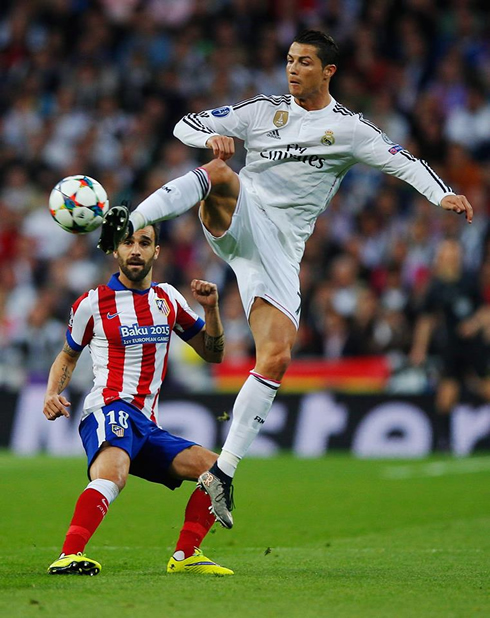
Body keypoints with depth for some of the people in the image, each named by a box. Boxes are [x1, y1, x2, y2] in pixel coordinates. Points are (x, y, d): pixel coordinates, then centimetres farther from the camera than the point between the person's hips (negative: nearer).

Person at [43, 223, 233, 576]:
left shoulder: (168, 299, 18)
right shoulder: (93, 304, 7)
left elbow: (213, 354, 21)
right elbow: (68, 356, 22)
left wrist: (211, 309, 4)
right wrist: (52, 394, 3)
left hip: (149, 427, 6)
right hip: (109, 410, -6)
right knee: (113, 472, -38)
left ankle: (185, 556, -1)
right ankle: (69, 556, -51)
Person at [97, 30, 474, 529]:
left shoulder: (350, 128, 9)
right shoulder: (263, 110, 10)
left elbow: (403, 163, 6)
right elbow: (186, 125, 7)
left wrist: (442, 196, -13)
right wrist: (210, 139, -16)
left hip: (280, 250, 1)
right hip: (238, 221, -1)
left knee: (277, 357, -11)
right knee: (220, 174, -35)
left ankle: (223, 472, -5)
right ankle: (129, 221, -51)